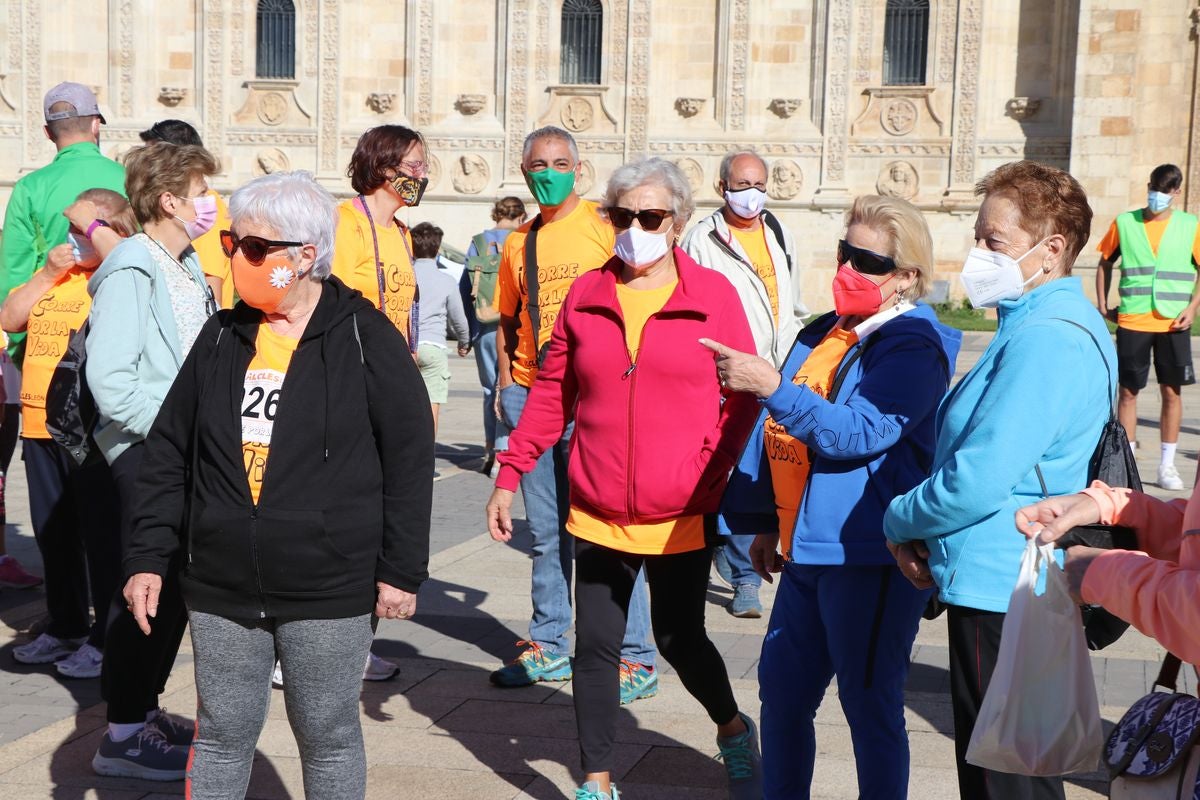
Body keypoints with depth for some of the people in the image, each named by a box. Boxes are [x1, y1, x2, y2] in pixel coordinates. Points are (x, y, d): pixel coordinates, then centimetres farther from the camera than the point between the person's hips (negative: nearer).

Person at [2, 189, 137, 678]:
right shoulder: (55, 274, 17)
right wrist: (49, 272, 1)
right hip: (40, 424, 8)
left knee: (102, 535, 0)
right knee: (54, 534, 17)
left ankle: (108, 637, 10)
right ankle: (65, 628, 30)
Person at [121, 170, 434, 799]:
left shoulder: (364, 338, -7)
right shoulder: (222, 338, 6)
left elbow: (409, 456, -5)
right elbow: (168, 455, 11)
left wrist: (401, 570, -6)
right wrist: (148, 556, 6)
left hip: (329, 594, -4)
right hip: (222, 588, 4)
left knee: (328, 739, 10)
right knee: (221, 737, 13)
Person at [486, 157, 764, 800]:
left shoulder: (713, 294, -3)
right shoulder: (586, 295, 3)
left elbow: (745, 396, 0)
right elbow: (551, 395, 6)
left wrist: (713, 469, -9)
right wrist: (509, 474, 2)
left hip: (680, 517, -2)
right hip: (598, 515, 2)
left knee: (680, 640, 8)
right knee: (595, 646, 7)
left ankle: (734, 730, 39)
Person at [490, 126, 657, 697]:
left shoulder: (603, 226, -3)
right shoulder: (519, 242, 14)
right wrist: (506, 380, 10)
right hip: (530, 395, 6)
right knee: (547, 532, 13)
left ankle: (635, 659, 4)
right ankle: (549, 646, 24)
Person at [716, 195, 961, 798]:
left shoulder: (913, 346, -13)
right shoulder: (823, 333, 12)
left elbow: (859, 432, -25)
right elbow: (779, 433, 18)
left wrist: (771, 386, -31)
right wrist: (765, 523, 18)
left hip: (869, 556, -9)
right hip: (807, 546, 9)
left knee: (870, 705, 4)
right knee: (782, 689, 16)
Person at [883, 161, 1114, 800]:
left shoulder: (1044, 339, -22)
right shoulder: (1053, 323, 12)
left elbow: (978, 482, -26)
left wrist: (900, 521, -7)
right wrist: (922, 530, 5)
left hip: (999, 589, -11)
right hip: (1012, 585, 11)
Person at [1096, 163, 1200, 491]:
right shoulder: (1125, 223, 3)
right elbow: (1105, 262, 13)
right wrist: (1102, 303, 6)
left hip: (1173, 324, 0)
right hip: (1132, 322, 0)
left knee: (1172, 390, 3)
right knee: (1128, 391, 2)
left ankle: (1167, 465, 12)